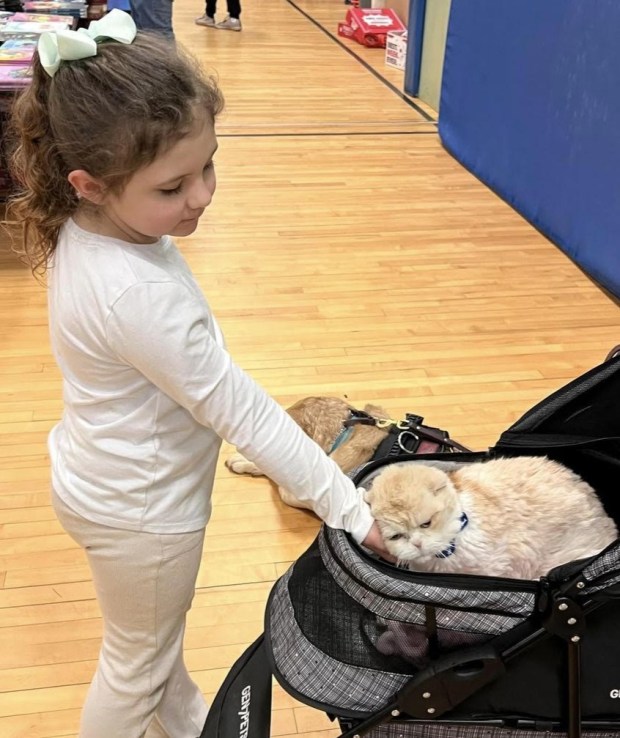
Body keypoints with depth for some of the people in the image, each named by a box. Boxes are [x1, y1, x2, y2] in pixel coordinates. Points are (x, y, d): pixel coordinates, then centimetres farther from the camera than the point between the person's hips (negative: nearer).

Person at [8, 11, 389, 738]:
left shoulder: (90, 226, -12)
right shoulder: (137, 294, -39)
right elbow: (244, 413, -33)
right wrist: (351, 510, -24)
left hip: (110, 479, 9)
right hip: (139, 510, -9)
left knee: (158, 632, 33)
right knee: (136, 663, 20)